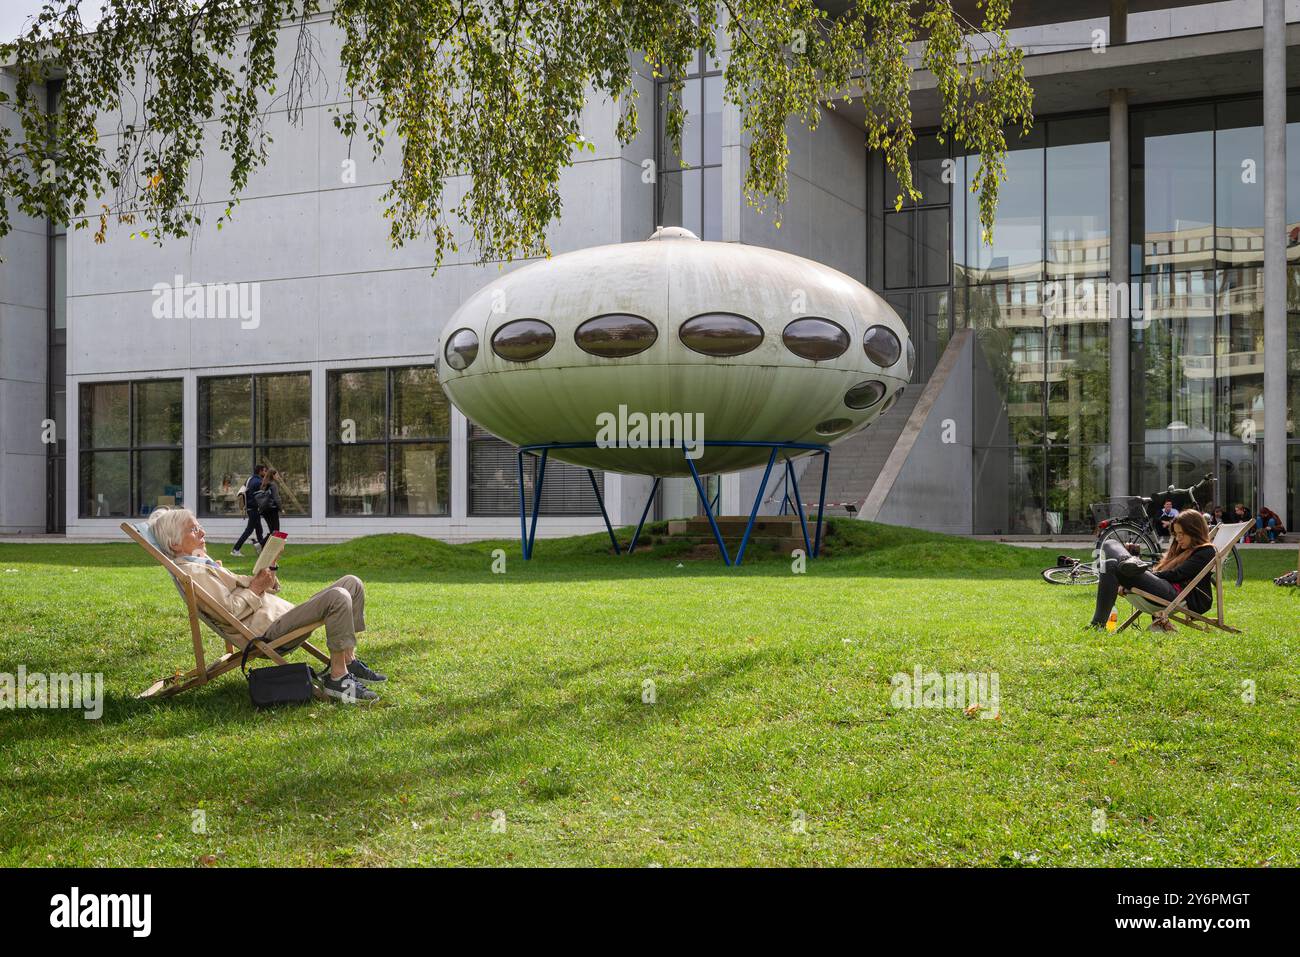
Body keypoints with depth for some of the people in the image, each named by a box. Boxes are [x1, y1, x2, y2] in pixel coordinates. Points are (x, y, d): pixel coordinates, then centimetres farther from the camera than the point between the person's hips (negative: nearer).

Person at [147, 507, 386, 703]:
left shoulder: (204, 564, 27)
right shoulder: (191, 571, -7)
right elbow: (229, 611, -17)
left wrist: (265, 580, 6)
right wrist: (255, 588, -9)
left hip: (281, 616, 11)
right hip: (266, 629, -11)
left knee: (352, 583, 3)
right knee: (337, 597, -30)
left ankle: (348, 661, -2)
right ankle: (337, 678, -23)